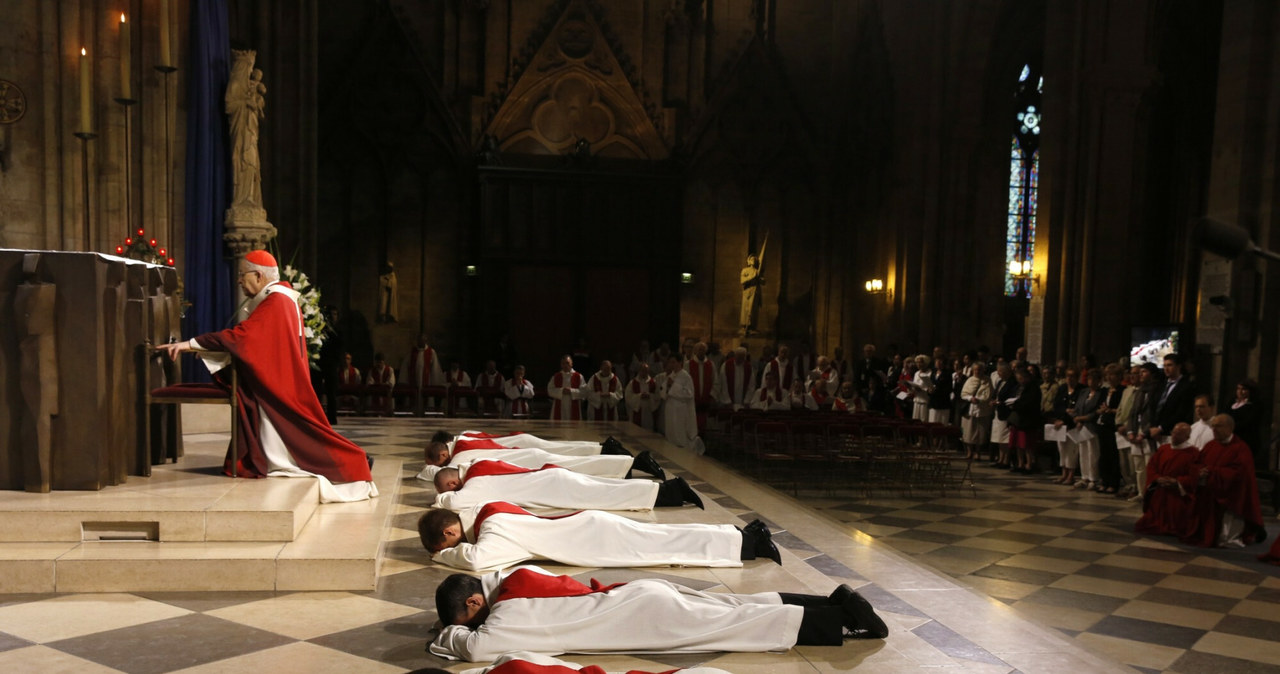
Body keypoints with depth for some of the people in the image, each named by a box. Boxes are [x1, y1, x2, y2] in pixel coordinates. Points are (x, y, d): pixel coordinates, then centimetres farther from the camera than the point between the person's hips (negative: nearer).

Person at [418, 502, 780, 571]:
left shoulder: (491, 528, -19)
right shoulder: (481, 512, 6)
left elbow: (476, 558, -37)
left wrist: (444, 554, -17)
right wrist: (453, 547, 11)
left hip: (596, 534, -8)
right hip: (588, 525, 8)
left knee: (664, 545, -5)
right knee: (666, 540, 9)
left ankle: (746, 539, 0)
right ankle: (742, 535, 13)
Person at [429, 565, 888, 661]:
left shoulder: (508, 608, -16)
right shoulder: (512, 577, 8)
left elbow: (477, 647, -29)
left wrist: (452, 634, -7)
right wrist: (458, 621, 20)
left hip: (654, 614, -7)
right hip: (645, 597, 7)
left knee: (742, 622, -3)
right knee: (740, 609, 10)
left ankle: (843, 617, 2)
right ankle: (837, 602, 14)